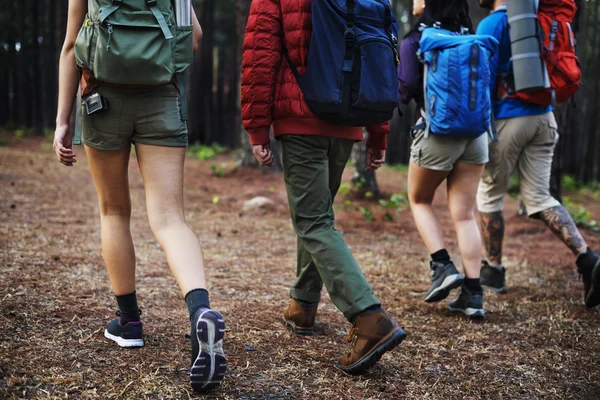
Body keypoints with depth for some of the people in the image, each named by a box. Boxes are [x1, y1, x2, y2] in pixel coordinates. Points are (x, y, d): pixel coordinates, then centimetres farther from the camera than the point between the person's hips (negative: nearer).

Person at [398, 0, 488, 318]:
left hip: (438, 133, -4)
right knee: (464, 213, 7)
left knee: (419, 200, 19)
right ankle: (473, 294, 4)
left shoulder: (414, 41, -7)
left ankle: (443, 267, 5)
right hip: (475, 132, 4)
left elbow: (407, 87, -14)